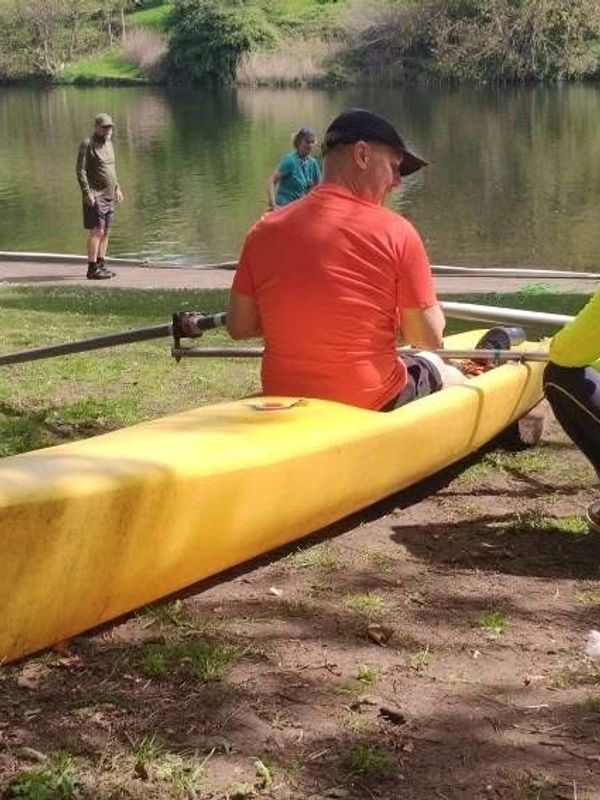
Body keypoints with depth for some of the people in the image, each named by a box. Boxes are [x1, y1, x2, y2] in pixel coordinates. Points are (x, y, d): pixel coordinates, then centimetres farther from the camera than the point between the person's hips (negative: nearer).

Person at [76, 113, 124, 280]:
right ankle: (92, 269, -11)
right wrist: (87, 192, -21)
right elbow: (81, 170, -14)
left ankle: (101, 265, 15)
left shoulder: (109, 143, 17)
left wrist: (117, 187, 20)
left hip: (109, 197, 9)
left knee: (105, 232, 9)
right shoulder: (87, 144, -9)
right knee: (96, 231, -12)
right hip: (95, 197, -9)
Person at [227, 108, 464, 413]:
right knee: (446, 373, 28)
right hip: (375, 408, -4)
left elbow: (239, 327, 3)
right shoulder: (395, 233, -13)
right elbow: (429, 337, -8)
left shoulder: (265, 230, -3)